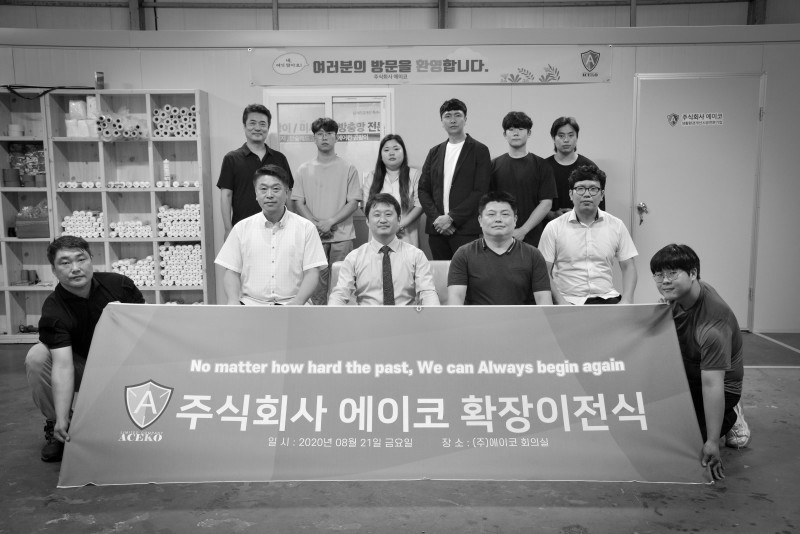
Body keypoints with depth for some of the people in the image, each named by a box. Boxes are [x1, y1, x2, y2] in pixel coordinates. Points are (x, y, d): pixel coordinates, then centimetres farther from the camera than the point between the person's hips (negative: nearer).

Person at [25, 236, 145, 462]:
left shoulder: (120, 285, -16)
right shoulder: (53, 310, -22)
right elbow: (63, 365, -32)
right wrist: (61, 419, -41)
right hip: (81, 367, 1)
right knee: (36, 357, -25)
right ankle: (55, 426, -4)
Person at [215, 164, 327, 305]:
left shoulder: (306, 228, 4)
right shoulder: (241, 228, 9)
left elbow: (312, 273, 0)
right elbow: (231, 272, 8)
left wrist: (297, 302, -16)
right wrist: (233, 300, -10)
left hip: (289, 304, -1)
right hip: (250, 304, 1)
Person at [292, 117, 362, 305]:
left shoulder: (348, 169, 4)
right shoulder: (304, 169, 8)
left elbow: (353, 203, 0)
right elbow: (298, 202, 6)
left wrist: (330, 222, -12)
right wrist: (316, 224, -9)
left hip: (342, 235, -1)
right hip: (314, 236, 1)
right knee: (316, 283, 1)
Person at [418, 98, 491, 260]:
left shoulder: (479, 150, 2)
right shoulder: (434, 152, 15)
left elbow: (480, 192, -6)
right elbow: (423, 189, 12)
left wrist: (452, 218, -12)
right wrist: (436, 217, -4)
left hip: (466, 229, -4)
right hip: (437, 229, 4)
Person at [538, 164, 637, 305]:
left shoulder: (616, 226, 10)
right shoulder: (554, 228, 2)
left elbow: (628, 267, 13)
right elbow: (544, 272, 0)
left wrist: (626, 301, -2)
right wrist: (560, 302, -12)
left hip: (606, 298, 3)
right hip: (568, 300, -2)